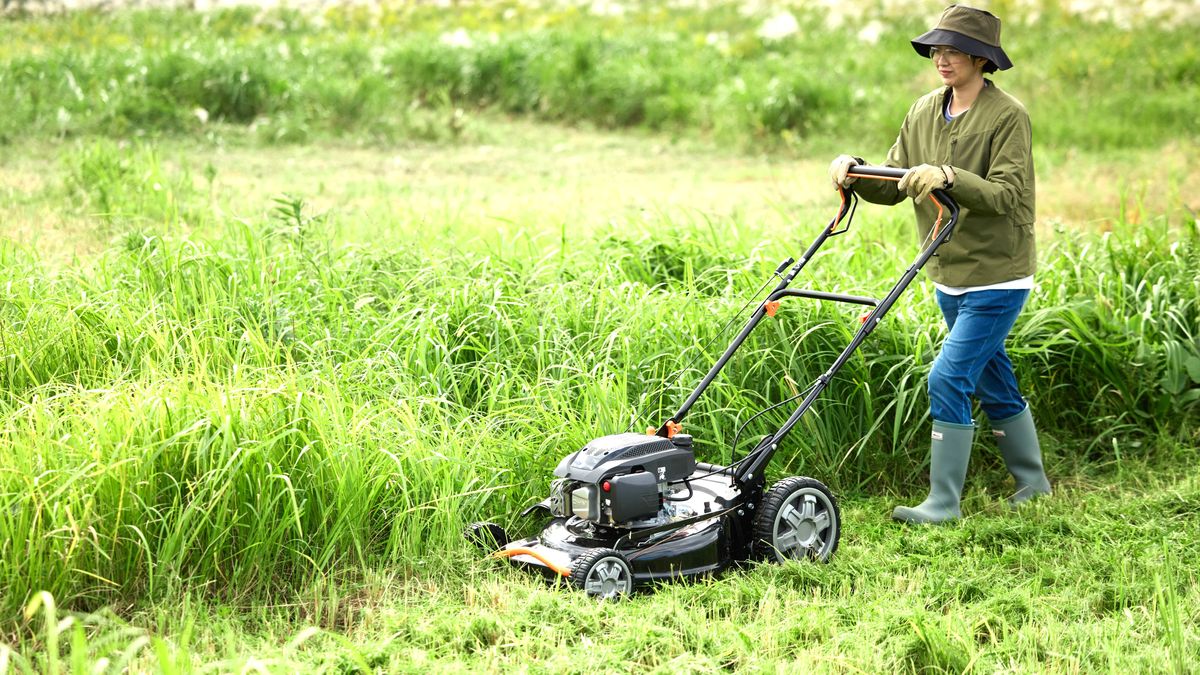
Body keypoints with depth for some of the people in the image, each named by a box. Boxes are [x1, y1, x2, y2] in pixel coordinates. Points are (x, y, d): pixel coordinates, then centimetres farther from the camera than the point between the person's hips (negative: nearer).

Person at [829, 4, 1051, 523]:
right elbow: (893, 186, 5)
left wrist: (948, 177, -37)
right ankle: (1033, 483, 33)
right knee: (993, 381, 17)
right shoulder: (924, 112, 6)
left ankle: (943, 503, -5)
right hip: (950, 278, 7)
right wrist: (855, 171, -14)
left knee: (949, 378, -13)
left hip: (996, 276, -7)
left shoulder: (1007, 116, -14)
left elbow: (1005, 193, -24)